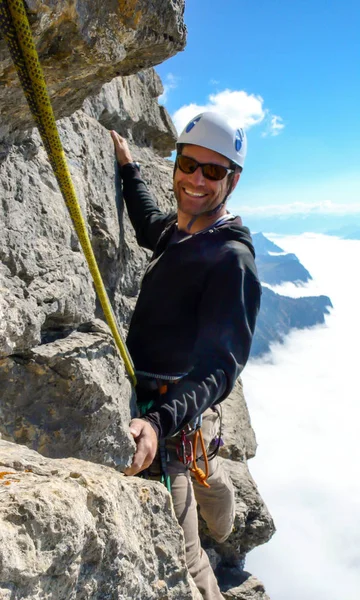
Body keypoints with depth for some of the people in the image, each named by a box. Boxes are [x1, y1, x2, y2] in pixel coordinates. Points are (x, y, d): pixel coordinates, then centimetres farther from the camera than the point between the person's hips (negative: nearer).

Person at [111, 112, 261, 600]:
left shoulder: (232, 260, -23)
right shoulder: (177, 231, 4)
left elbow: (220, 367, -30)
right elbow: (150, 228, 30)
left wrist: (161, 421, -45)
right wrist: (129, 168, 29)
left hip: (174, 417, -10)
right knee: (203, 471, 37)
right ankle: (223, 527, 71)